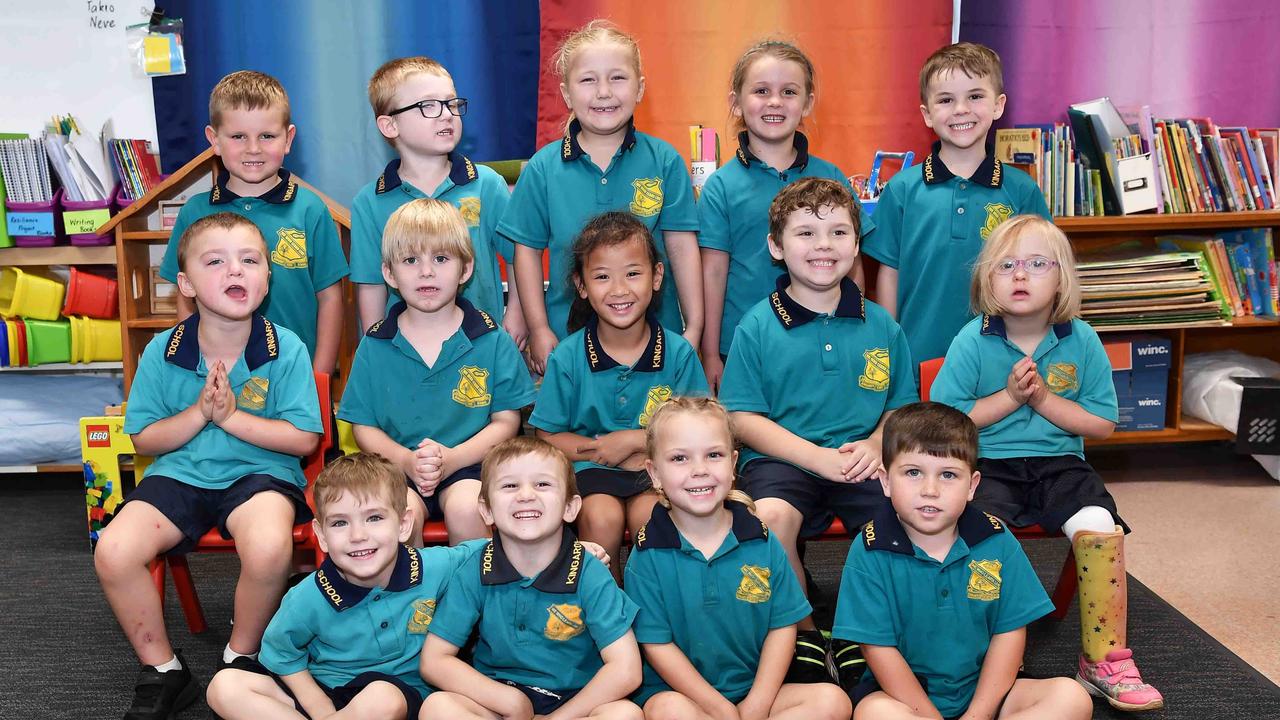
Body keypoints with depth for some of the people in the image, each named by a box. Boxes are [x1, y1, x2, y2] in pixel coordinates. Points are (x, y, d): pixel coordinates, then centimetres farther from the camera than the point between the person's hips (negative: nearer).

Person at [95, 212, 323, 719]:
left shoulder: (286, 349, -8)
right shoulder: (162, 352, -1)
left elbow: (304, 439, -9)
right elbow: (144, 439, 4)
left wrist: (230, 416, -17)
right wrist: (198, 413, -14)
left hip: (260, 472, -2)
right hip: (180, 473, 3)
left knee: (269, 547, -35)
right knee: (113, 553, -22)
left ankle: (240, 659, -3)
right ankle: (162, 671, 3)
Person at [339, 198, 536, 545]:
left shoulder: (492, 341, 3)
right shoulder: (375, 345, 6)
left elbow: (506, 420, 2)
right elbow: (363, 425, 7)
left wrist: (451, 458, -13)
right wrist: (406, 460, -12)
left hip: (470, 464, -1)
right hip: (399, 466, 1)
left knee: (466, 507, -30)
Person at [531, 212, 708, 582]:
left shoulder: (678, 353, -2)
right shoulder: (567, 357, -3)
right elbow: (548, 437, 1)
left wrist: (633, 440, -12)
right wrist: (605, 451, -12)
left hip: (658, 470, 0)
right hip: (591, 469, 0)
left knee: (649, 514, -30)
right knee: (602, 516, -29)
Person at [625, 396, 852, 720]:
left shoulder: (762, 542, 1)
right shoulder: (648, 554, -7)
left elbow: (783, 625, 2)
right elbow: (657, 644, -8)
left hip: (756, 692, 3)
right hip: (678, 691, -3)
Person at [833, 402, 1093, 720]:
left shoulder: (997, 542, -2)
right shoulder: (870, 552, -10)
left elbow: (1009, 631, -1)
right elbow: (880, 648, -11)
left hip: (984, 689, 3)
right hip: (903, 691, -3)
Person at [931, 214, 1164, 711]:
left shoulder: (1081, 340, 1)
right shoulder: (972, 341, -4)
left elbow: (1102, 423, 3)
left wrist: (1043, 398, -11)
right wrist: (1009, 398, -11)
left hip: (1060, 464, 2)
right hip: (989, 465, -1)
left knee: (1099, 529, -24)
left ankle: (1105, 660, -7)